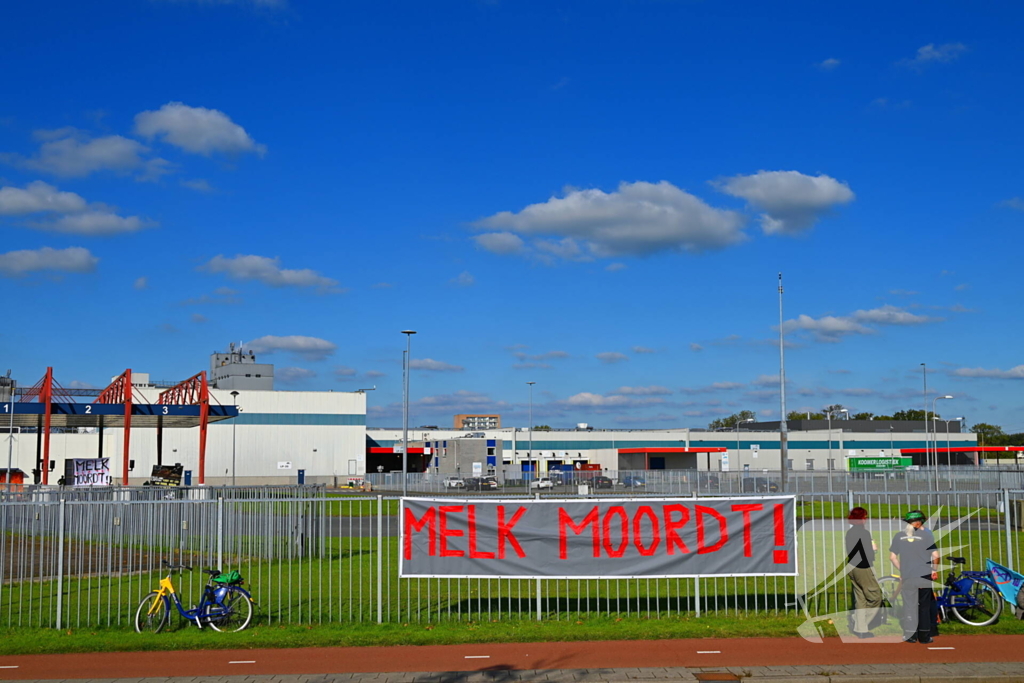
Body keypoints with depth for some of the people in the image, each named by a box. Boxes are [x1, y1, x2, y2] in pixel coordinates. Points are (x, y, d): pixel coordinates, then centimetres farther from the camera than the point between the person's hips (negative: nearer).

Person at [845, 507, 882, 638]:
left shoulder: (849, 532, 8)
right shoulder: (864, 532, -17)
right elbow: (868, 553, -20)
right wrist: (874, 548, -1)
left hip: (852, 567, 8)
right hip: (864, 569, -8)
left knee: (860, 599, 13)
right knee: (875, 598, 3)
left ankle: (860, 628, 14)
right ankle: (862, 627, 1)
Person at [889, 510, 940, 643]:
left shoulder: (899, 536, 4)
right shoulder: (926, 534, -4)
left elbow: (892, 557, 4)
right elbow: (935, 555, -7)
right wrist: (934, 570, 8)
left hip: (907, 577, 1)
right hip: (924, 576, -1)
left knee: (909, 605, 6)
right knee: (924, 606, 8)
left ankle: (910, 635, 5)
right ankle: (924, 635, 11)